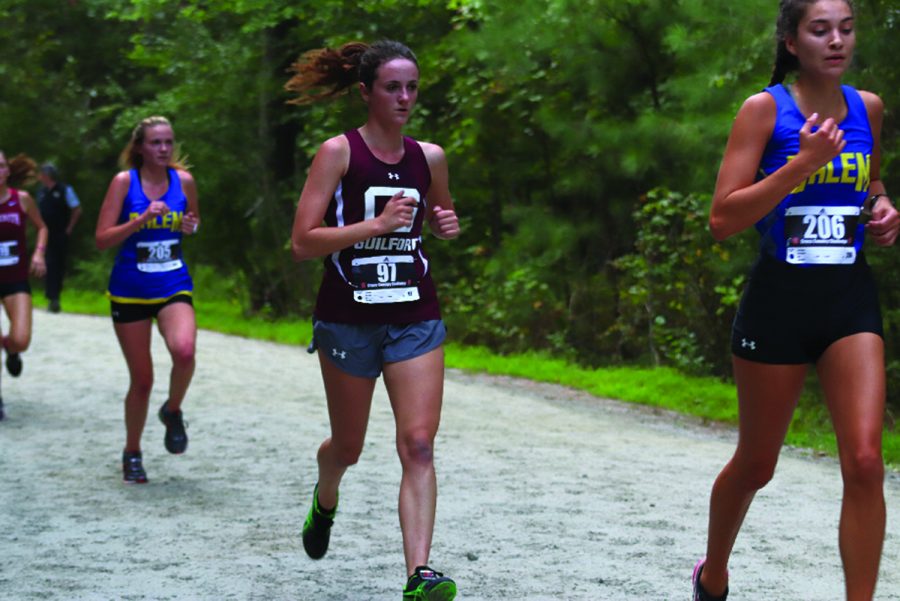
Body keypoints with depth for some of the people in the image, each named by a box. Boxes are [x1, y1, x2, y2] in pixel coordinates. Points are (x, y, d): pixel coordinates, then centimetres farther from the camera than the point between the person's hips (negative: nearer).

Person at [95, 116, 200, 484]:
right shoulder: (124, 181, -7)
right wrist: (141, 220, -22)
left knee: (184, 351, -29)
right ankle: (132, 454, 25)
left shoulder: (184, 180, 1)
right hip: (130, 291, -1)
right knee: (141, 379, 3)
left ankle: (173, 412, 1)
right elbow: (102, 239, -10)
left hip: (174, 287, 1)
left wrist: (191, 226, -4)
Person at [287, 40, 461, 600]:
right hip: (349, 319, -2)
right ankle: (325, 501, 49)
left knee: (419, 445, -12)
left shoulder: (429, 157, 4)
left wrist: (448, 224, 1)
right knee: (348, 447, 14)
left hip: (416, 318, 2)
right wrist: (377, 224, -23)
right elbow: (303, 242, -15)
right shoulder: (339, 152, -9)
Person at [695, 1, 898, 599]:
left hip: (851, 297, 3)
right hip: (779, 298, -3)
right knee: (755, 465, 12)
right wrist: (802, 164, -23)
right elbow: (723, 219, -15)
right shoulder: (766, 109, -8)